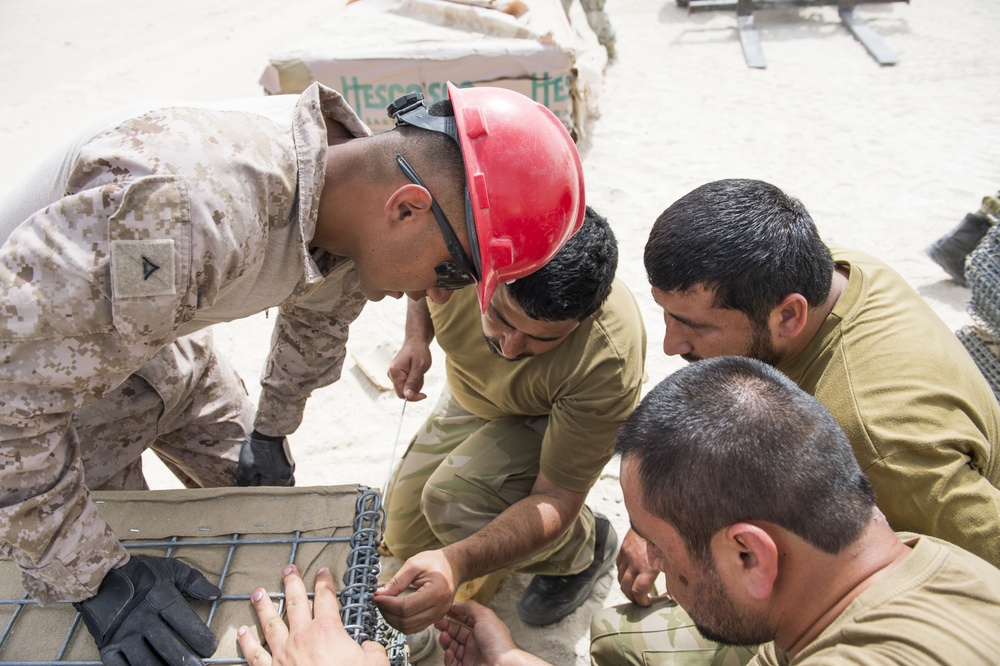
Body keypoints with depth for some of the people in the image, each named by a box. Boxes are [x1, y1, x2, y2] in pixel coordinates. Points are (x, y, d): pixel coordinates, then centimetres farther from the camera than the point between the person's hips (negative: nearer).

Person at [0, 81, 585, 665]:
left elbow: (317, 316, 5)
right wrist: (96, 576, -29)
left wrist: (271, 431, 15)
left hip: (154, 337, 6)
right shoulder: (180, 211, -46)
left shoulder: (352, 181, -17)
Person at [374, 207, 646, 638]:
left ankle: (583, 549, -2)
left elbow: (556, 500, -35)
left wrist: (457, 564, -51)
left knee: (452, 499, -32)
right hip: (469, 398, 5)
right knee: (406, 541, 9)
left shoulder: (609, 361, -42)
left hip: (552, 422, -5)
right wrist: (416, 339, -23)